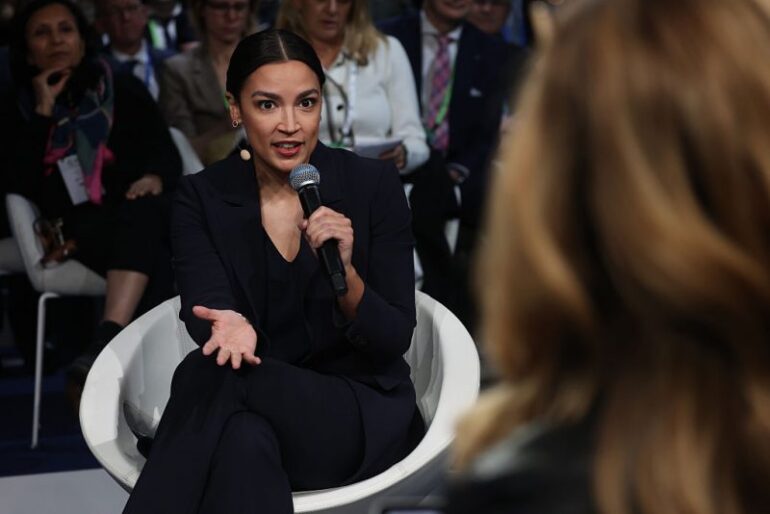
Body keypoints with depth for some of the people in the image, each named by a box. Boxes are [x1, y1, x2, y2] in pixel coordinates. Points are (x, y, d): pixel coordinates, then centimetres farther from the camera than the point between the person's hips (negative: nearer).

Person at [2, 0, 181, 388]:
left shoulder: (123, 91, 18)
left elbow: (167, 153, 9)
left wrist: (154, 177, -16)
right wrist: (43, 112, -3)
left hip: (138, 212, 1)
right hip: (78, 228, -1)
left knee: (142, 215, -39)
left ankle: (107, 341, -56)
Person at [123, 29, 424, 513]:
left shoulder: (374, 184, -3)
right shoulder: (201, 198, 1)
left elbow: (395, 340, -5)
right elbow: (204, 303, -15)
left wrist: (344, 274, -26)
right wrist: (230, 326, -40)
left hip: (361, 411, -1)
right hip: (251, 406, 1)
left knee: (210, 379, -31)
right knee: (243, 438, -37)